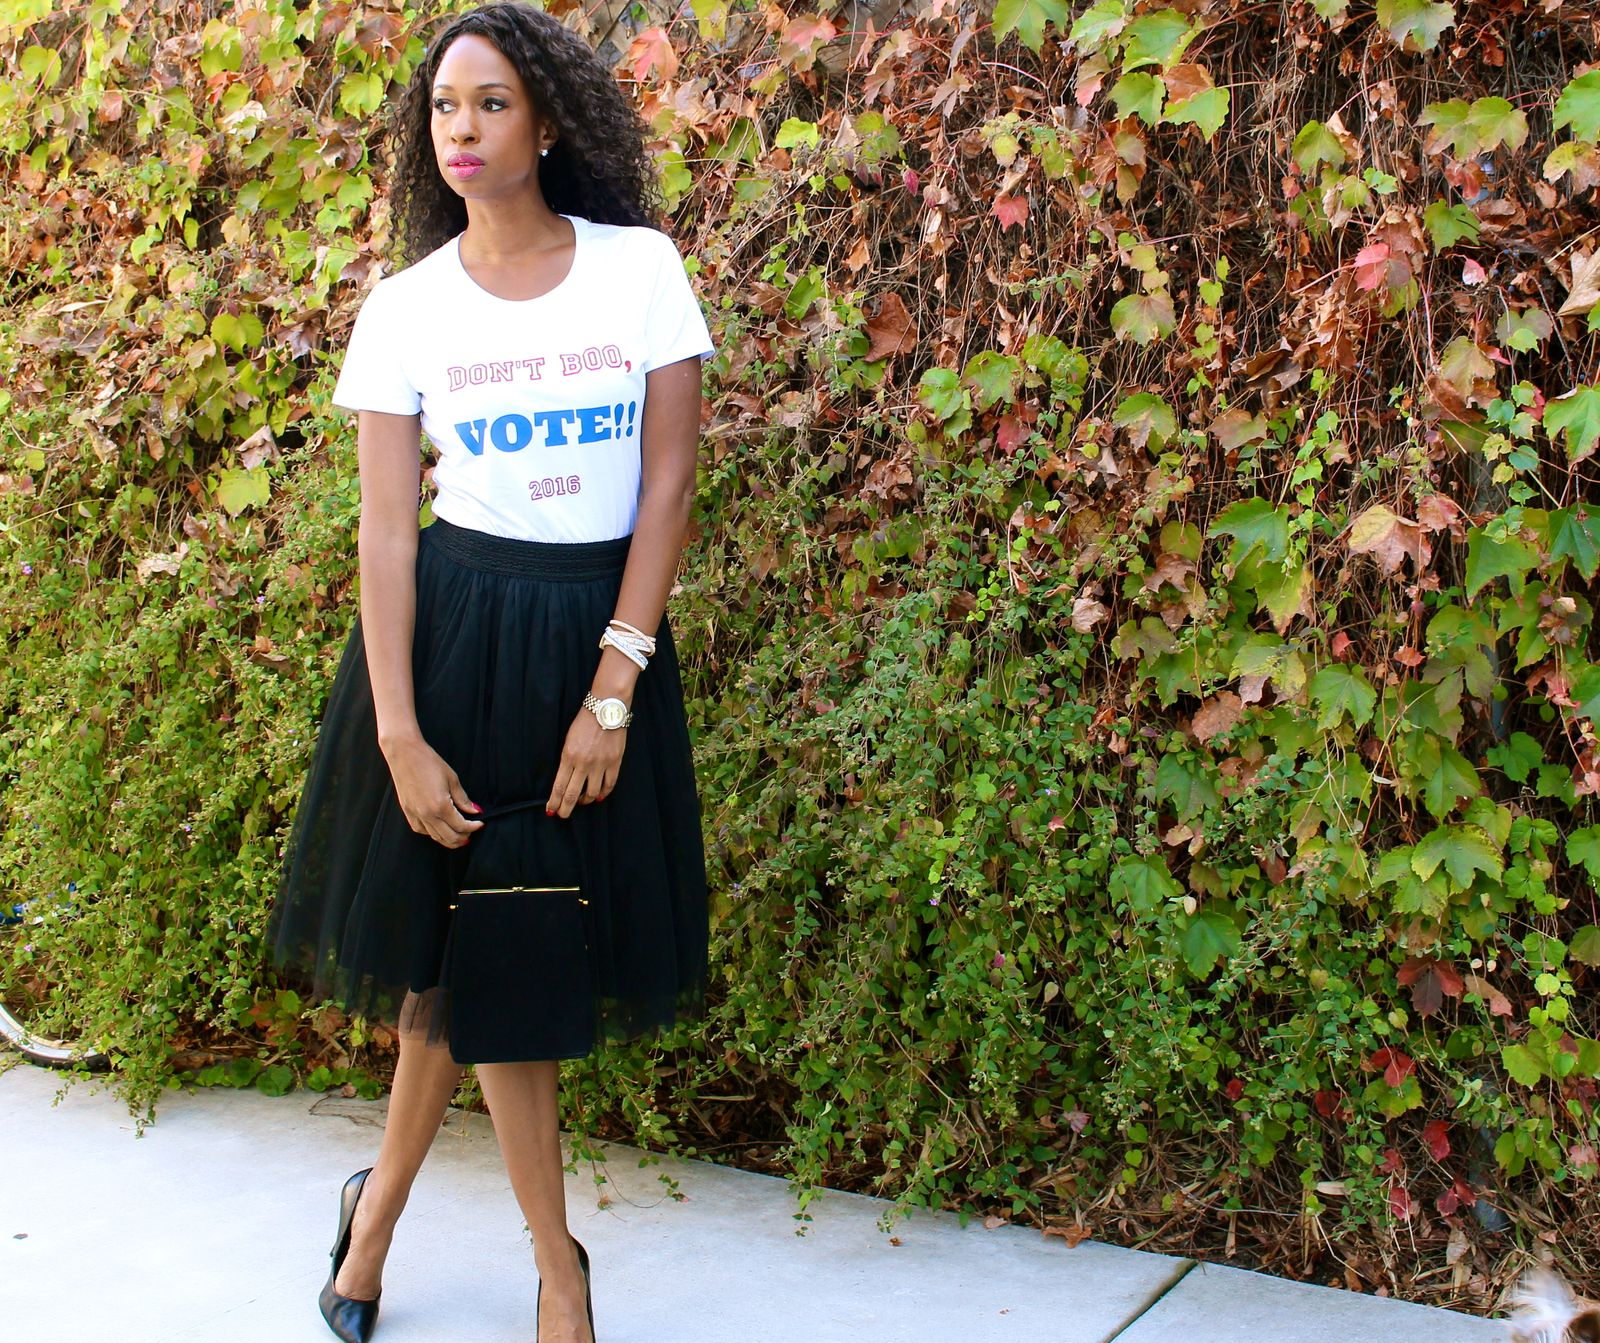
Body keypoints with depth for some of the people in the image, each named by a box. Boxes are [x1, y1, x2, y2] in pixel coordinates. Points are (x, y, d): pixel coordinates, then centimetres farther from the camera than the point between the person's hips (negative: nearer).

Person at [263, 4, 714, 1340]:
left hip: (598, 628, 0)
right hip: (451, 628, 0)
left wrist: (612, 691, -11)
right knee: (475, 941, 7)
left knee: (472, 946, 9)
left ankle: (384, 1194, 34)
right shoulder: (406, 307, -2)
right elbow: (385, 527, -5)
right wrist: (399, 734, -13)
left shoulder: (642, 269, -3)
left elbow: (669, 485, -5)